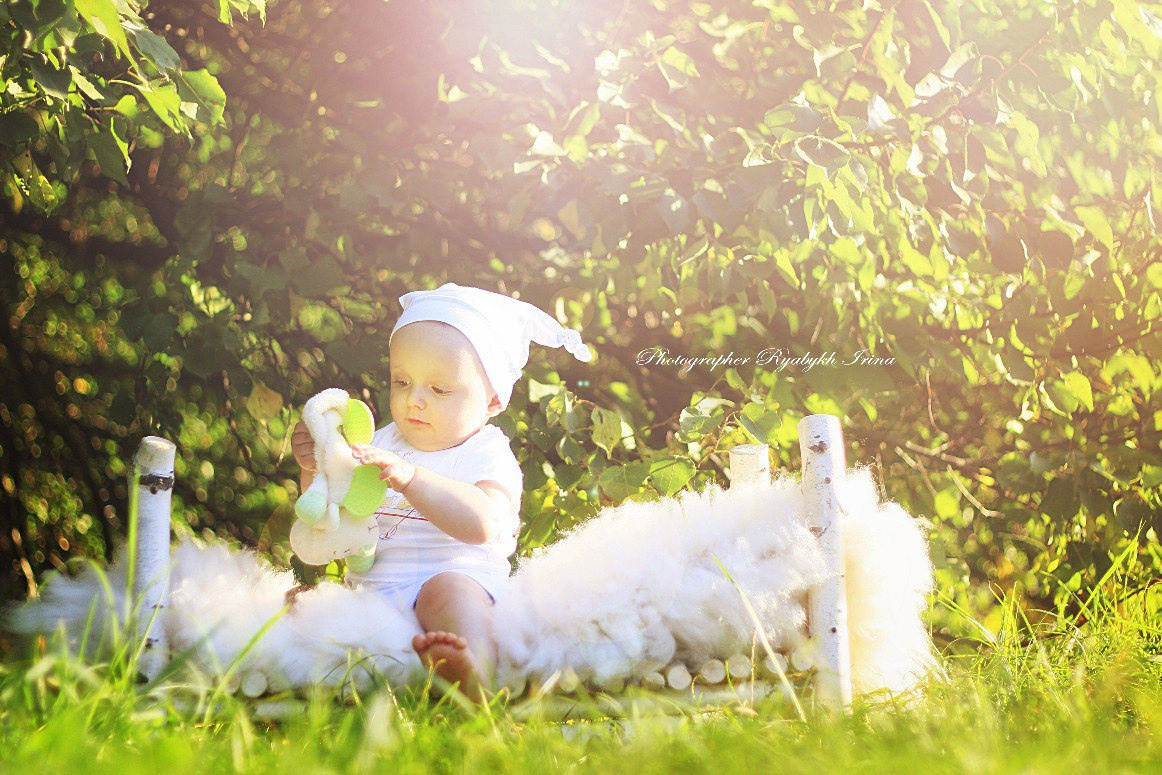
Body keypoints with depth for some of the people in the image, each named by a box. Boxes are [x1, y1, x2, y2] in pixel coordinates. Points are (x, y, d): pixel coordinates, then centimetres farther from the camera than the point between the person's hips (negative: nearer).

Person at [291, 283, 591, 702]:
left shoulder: (487, 455, 2)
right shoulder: (383, 443, 23)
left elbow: (482, 522, -21)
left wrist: (408, 477, -31)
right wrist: (316, 469, -1)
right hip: (369, 585, 6)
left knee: (448, 590, -39)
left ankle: (473, 671, -66)